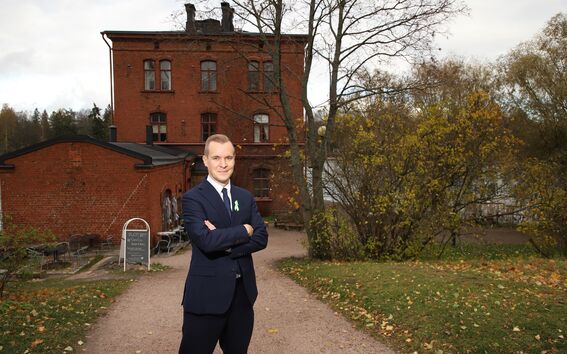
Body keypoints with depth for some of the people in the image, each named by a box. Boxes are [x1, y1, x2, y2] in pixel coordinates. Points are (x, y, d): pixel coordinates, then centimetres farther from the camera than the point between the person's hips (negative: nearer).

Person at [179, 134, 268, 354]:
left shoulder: (245, 197, 9)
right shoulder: (192, 198, -9)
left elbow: (261, 238, -1)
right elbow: (206, 240, -24)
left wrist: (225, 243, -15)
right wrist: (244, 231, -11)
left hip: (242, 293, 6)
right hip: (207, 295, -5)